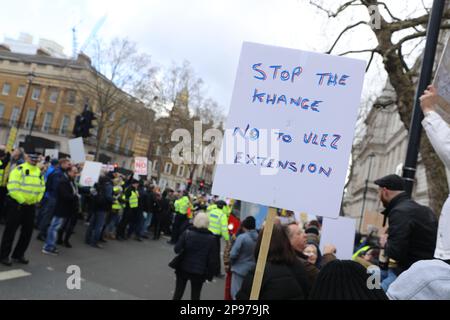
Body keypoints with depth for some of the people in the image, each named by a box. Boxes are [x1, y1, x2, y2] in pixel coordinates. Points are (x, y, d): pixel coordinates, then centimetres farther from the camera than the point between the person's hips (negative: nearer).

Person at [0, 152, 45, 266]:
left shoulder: (39, 172, 11)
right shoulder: (19, 169, -12)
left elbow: (42, 187, 18)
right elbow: (12, 187, -19)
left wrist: (37, 199, 6)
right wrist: (21, 200, -15)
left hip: (31, 205, 7)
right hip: (16, 204, -7)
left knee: (27, 231, 10)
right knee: (10, 230, 0)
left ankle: (18, 254, 24)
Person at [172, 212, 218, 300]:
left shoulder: (187, 233, -9)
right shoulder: (211, 238, -8)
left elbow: (177, 249, -10)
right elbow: (211, 259, -7)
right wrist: (210, 274, 2)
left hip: (183, 268, 0)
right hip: (199, 272, 0)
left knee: (178, 293, 16)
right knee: (195, 296, 13)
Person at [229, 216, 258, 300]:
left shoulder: (242, 237, -16)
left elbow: (233, 254, -15)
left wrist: (231, 263, 4)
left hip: (240, 269, -5)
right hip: (253, 270, 5)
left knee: (236, 294, 6)